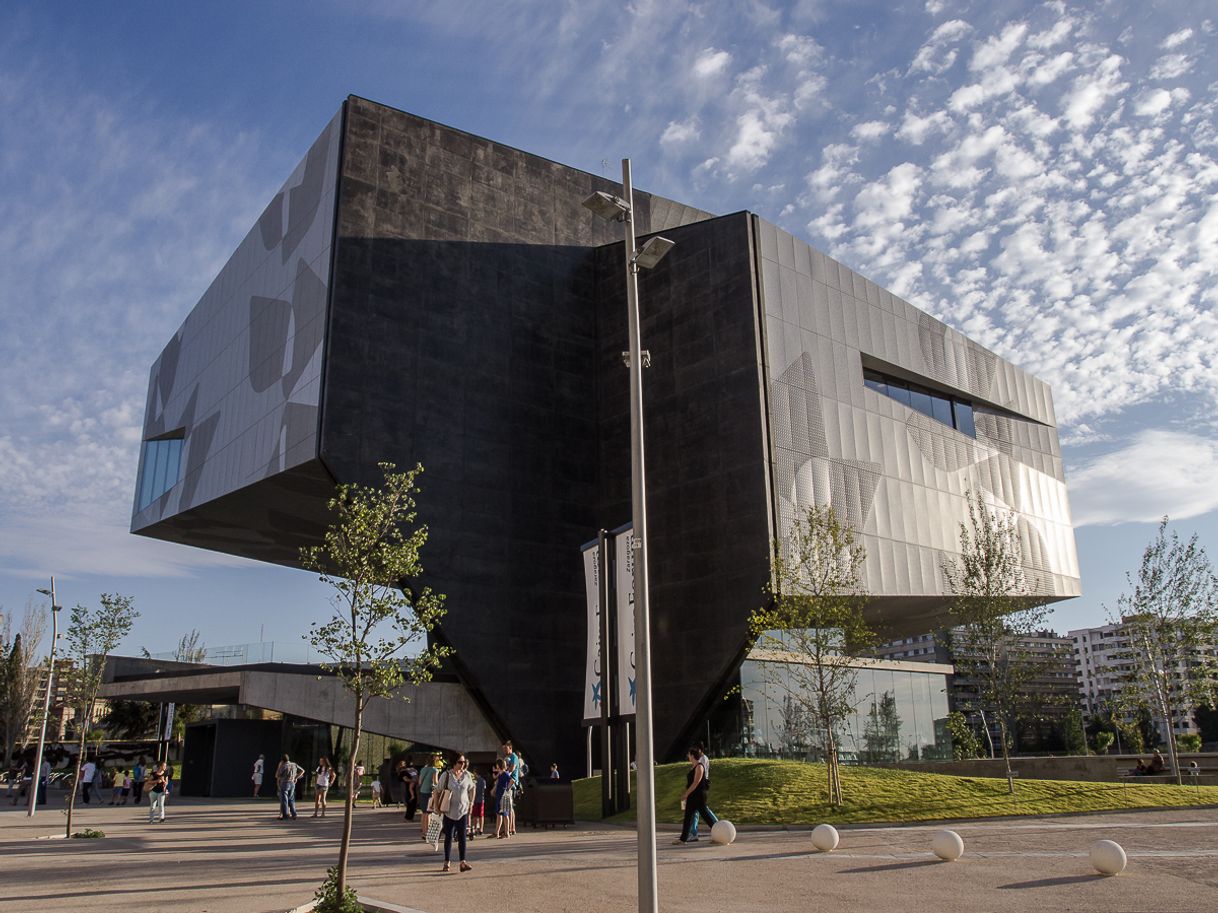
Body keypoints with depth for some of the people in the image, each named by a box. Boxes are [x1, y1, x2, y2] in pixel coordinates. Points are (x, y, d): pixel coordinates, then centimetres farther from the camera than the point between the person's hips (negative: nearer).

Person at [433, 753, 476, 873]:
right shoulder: (446, 775, -8)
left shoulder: (467, 775, 1)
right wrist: (436, 807, -7)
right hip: (449, 811, -1)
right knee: (448, 837, 8)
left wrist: (471, 803, 9)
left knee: (462, 837, -3)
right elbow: (436, 791, -3)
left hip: (463, 810, 1)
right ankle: (447, 863, 18)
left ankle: (463, 862, -5)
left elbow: (471, 789, 15)